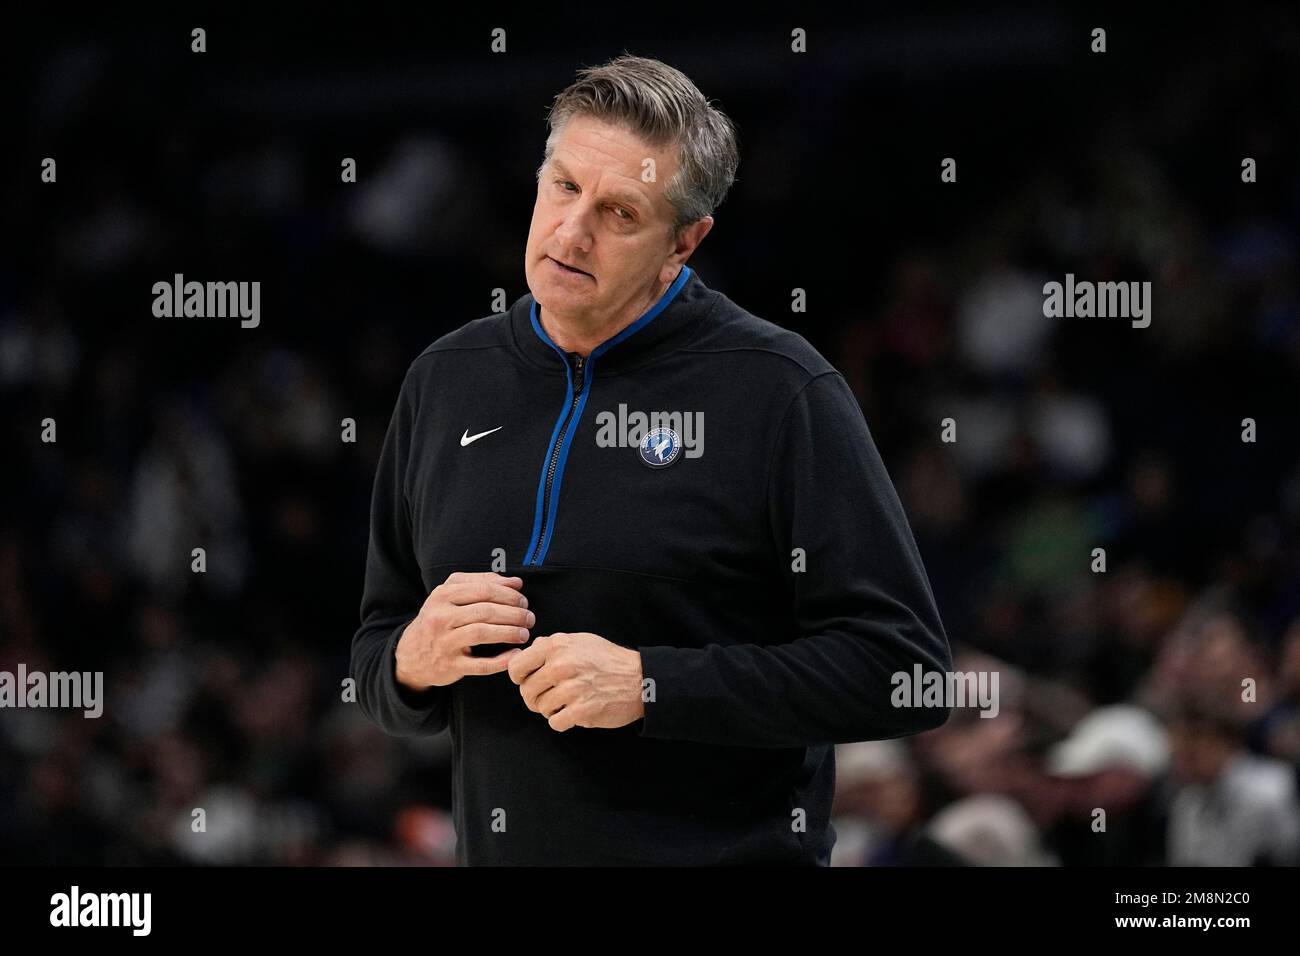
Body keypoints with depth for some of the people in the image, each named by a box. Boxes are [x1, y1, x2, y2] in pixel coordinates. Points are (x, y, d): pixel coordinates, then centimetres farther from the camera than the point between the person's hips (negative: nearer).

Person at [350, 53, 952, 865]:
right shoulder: (445, 381, 6)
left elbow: (902, 672, -15)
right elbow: (377, 655, 14)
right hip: (498, 849, 5)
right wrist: (413, 666, -8)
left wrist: (650, 686, -20)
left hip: (732, 852, -4)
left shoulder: (779, 389, -10)